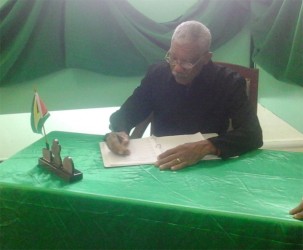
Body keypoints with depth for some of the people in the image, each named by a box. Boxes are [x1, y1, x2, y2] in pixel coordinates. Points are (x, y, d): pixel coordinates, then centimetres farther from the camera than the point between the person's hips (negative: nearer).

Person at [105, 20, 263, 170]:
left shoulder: (229, 83, -10)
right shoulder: (157, 74, -2)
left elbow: (253, 134, -20)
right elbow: (126, 113, 4)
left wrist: (207, 147, -36)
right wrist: (118, 131, -19)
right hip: (160, 163, 2)